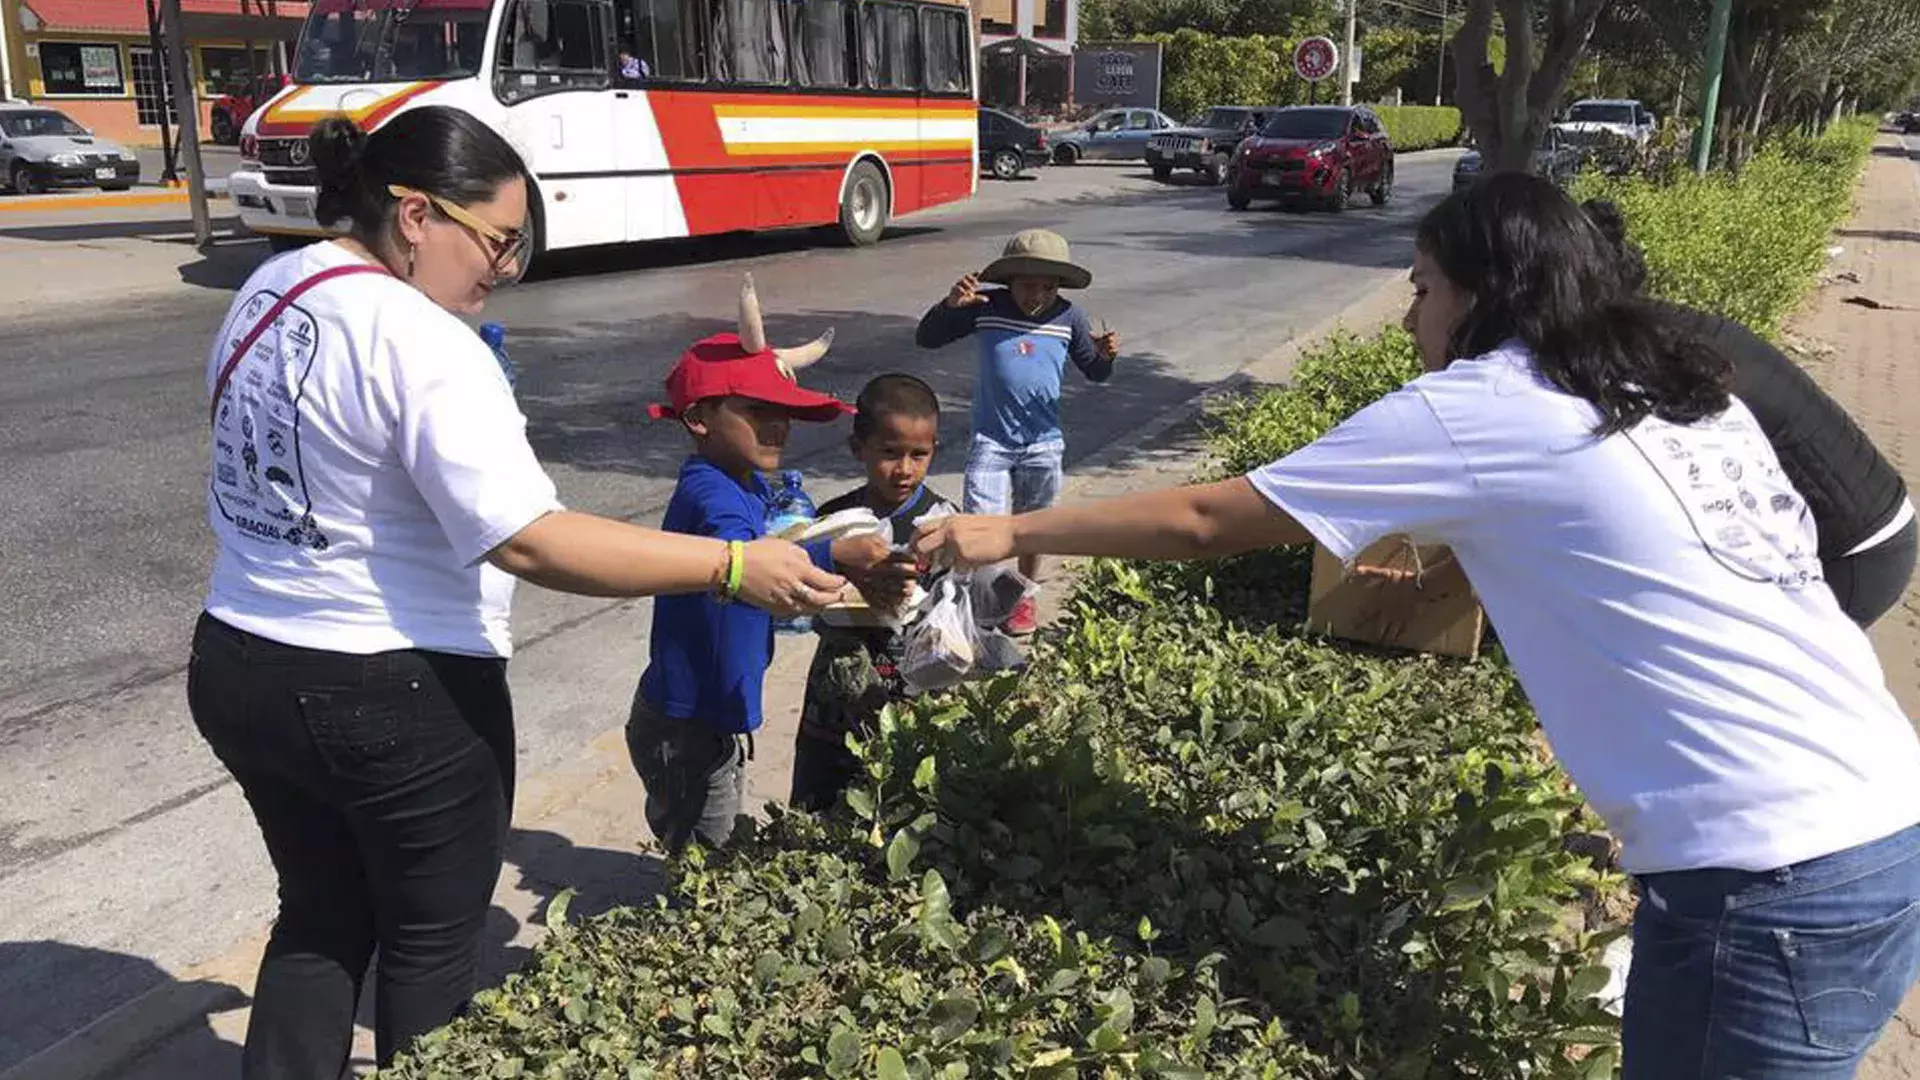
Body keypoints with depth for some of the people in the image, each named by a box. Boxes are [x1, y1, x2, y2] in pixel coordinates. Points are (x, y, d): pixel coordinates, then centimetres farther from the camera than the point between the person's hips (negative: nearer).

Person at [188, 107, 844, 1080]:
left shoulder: (267, 288, 5)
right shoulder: (420, 341, -24)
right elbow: (528, 542, -30)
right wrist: (733, 567, -29)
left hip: (238, 667, 9)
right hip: (395, 699, -8)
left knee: (323, 917, 25)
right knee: (433, 943, 15)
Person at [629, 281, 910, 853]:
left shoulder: (752, 485, 6)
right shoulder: (709, 493, -25)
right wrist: (835, 555, -57)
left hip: (721, 717, 9)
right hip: (685, 726, -9)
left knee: (721, 852, 22)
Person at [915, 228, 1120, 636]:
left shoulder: (1069, 317, -3)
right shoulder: (986, 307, -8)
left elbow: (1094, 372, 7)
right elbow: (926, 338, -4)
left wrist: (1106, 355, -16)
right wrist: (950, 305, -22)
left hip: (1043, 442, 2)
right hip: (991, 438, -2)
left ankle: (1024, 596, 38)